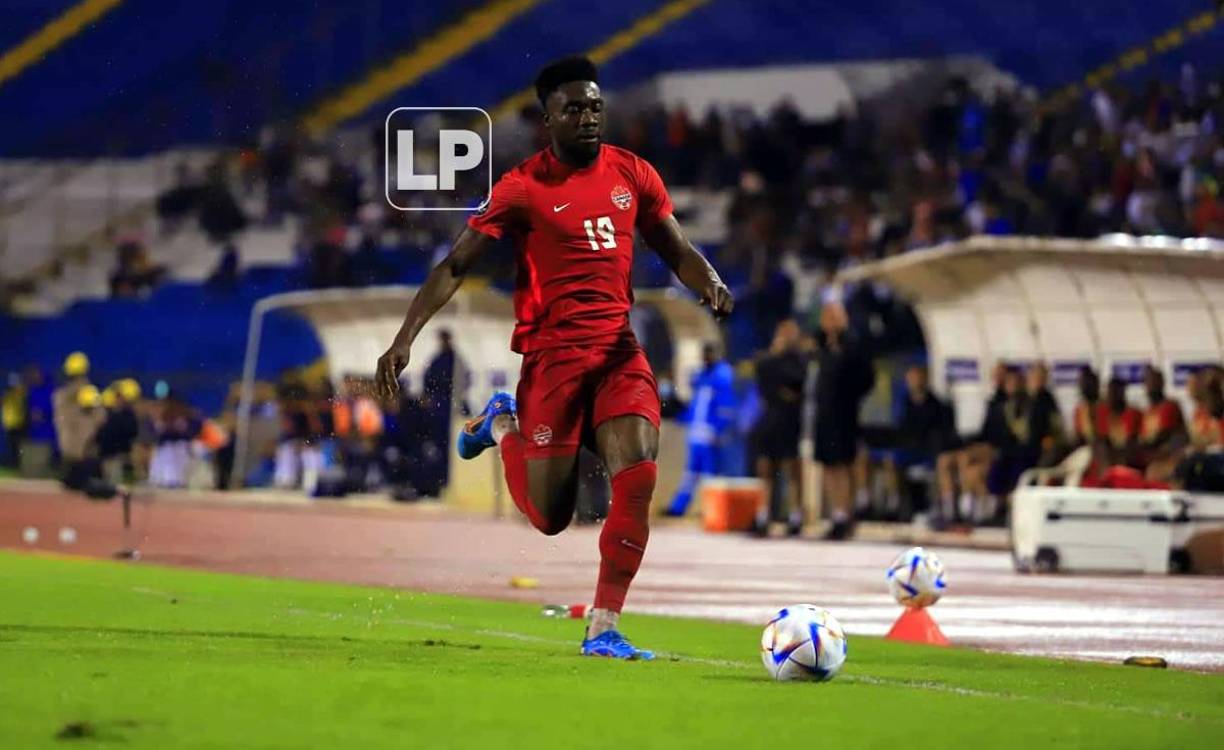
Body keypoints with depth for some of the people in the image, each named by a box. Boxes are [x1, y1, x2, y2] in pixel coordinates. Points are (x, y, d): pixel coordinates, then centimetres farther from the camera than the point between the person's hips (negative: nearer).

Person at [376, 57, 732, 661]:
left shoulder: (632, 174, 7)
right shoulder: (523, 187, -6)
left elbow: (677, 251, 16)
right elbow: (455, 266, -5)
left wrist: (710, 285, -7)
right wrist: (405, 338, -15)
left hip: (618, 348, 3)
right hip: (552, 353, -3)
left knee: (637, 477, -18)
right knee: (550, 517, -1)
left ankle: (603, 628, -8)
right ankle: (502, 426, 32)